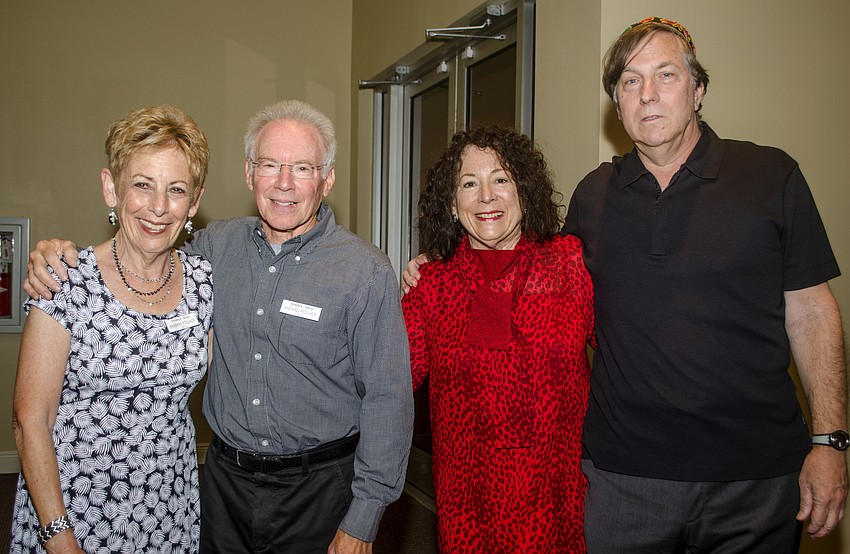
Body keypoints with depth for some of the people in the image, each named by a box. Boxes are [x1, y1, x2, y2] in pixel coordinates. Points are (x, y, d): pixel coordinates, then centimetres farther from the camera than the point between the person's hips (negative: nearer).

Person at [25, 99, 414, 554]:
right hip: (224, 477, 4)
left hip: (320, 485, -4)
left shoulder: (366, 272, -13)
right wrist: (59, 255, -4)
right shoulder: (218, 244, -1)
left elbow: (387, 399, -12)